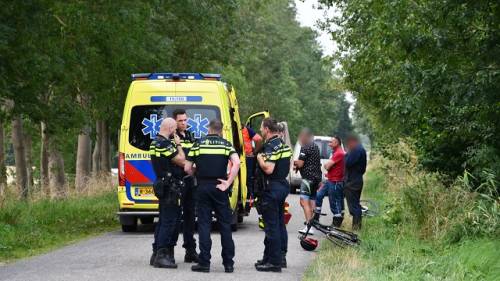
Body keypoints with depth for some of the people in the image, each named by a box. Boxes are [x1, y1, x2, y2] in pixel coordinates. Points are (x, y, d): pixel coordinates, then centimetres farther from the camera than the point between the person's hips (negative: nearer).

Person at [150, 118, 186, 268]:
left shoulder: (156, 142, 15)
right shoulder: (164, 144, -19)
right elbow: (181, 161, -17)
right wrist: (178, 144, -4)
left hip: (162, 185, 11)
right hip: (168, 187, -11)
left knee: (164, 221, 15)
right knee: (169, 221, -9)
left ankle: (157, 254, 19)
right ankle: (161, 256, -10)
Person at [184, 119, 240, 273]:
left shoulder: (198, 144, 3)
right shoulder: (226, 144, 2)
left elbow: (187, 168, 1)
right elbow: (236, 163, -15)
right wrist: (228, 183, -11)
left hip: (203, 187, 0)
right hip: (219, 187, 0)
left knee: (204, 224, 4)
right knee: (225, 225, 7)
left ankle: (204, 262, 1)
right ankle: (228, 263, 8)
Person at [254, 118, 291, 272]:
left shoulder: (271, 146, -18)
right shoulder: (283, 144, 13)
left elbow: (268, 169, -28)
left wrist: (259, 158, -11)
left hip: (272, 188, -10)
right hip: (283, 185, 10)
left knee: (271, 226, -7)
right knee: (280, 223, 16)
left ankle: (273, 261, -6)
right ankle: (281, 257, 24)